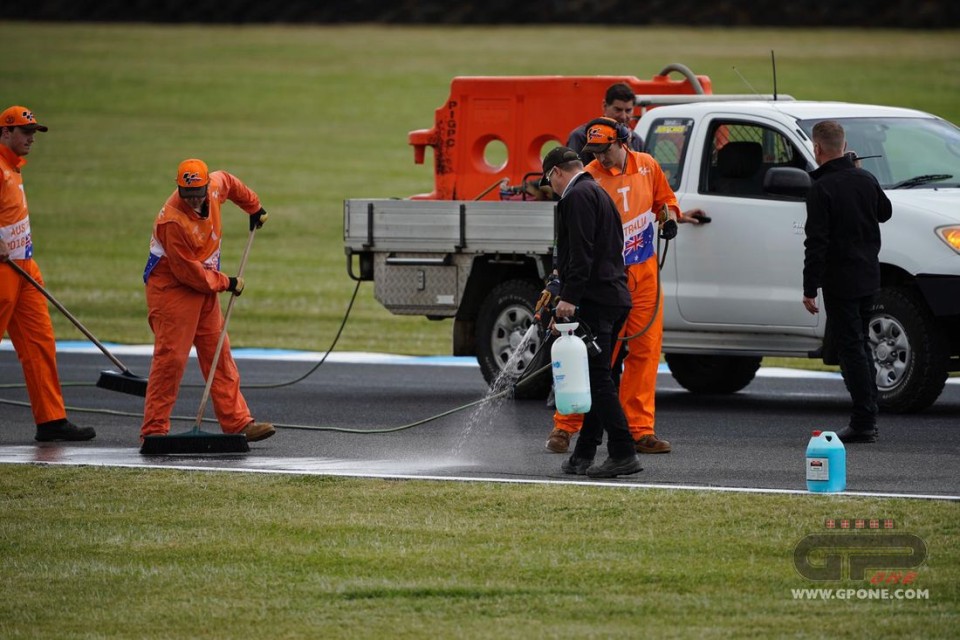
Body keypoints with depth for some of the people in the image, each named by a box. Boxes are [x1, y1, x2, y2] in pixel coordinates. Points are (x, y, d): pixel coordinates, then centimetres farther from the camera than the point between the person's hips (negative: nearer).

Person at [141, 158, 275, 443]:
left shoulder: (215, 185, -7)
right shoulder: (173, 220, -28)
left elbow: (228, 182, 22)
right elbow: (188, 272, -24)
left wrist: (254, 207, 27)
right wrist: (227, 283, -13)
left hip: (206, 290, 8)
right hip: (172, 291, -8)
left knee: (220, 356, 9)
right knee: (171, 358, -12)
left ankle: (237, 422, 12)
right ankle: (154, 429, -8)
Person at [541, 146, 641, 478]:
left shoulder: (577, 196, -10)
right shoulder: (598, 193, 22)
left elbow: (582, 252, -20)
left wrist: (569, 297, -21)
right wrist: (563, 277, 32)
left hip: (593, 301, -10)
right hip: (614, 298, 10)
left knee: (598, 379, -11)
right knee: (596, 379, 13)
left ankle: (623, 453, -16)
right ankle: (584, 456, 18)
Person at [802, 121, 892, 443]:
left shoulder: (822, 189, -17)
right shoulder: (867, 180, 5)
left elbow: (816, 243, -19)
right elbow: (885, 212, 24)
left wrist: (810, 289, -16)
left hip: (840, 281, -7)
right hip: (869, 277, 7)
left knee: (852, 348, -4)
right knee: (861, 346, 18)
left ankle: (863, 423, -6)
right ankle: (868, 419, 20)